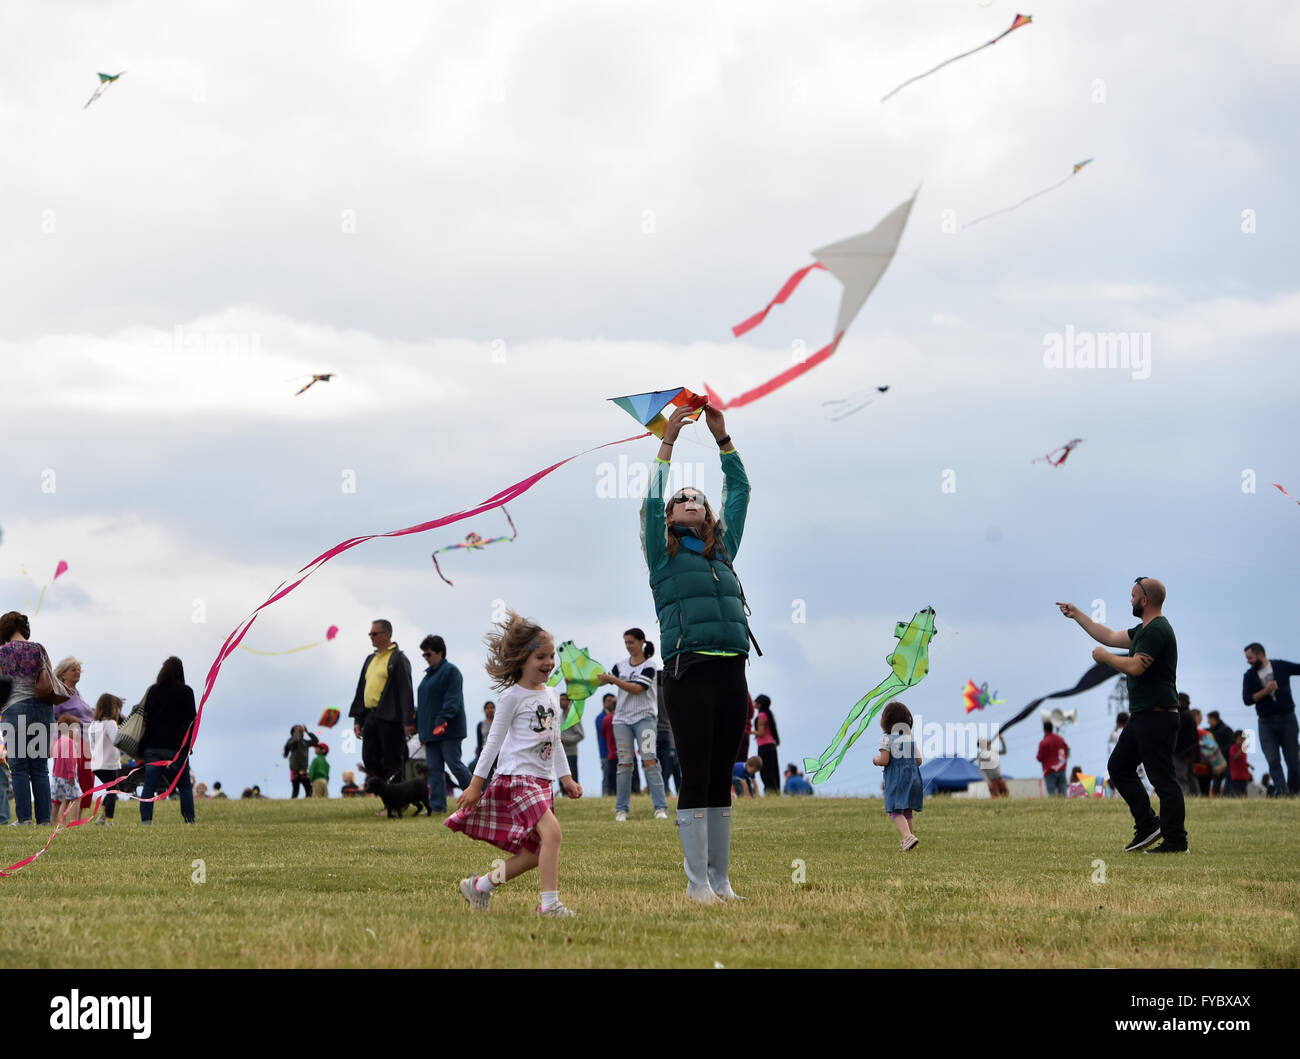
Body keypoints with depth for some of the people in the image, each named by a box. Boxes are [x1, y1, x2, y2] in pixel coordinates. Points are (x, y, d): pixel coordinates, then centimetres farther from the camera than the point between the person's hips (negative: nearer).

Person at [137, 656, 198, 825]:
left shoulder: (153, 691, 8)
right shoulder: (185, 691, -1)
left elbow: (146, 717, 11)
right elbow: (191, 720, -1)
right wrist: (189, 744, 8)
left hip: (153, 746, 2)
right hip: (177, 746, -2)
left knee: (149, 786, 1)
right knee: (185, 786, 5)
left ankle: (145, 821, -7)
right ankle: (189, 820, 0)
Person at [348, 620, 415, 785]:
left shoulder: (398, 658, -3)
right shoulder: (370, 660, 22)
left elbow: (406, 690, -11)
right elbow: (361, 690, 24)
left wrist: (408, 722, -18)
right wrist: (357, 719, 17)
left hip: (389, 719, -8)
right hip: (370, 718, 8)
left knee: (392, 762, -6)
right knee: (369, 760, 3)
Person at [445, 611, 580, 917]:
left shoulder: (551, 695, 15)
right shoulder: (512, 696, -7)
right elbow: (495, 740, -5)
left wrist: (566, 777, 16)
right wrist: (476, 783, -4)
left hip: (542, 780, 8)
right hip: (518, 776, -8)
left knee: (536, 852, 7)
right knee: (552, 831, -24)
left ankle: (479, 886, 21)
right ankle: (550, 902, -25)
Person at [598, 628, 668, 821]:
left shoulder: (648, 666, -4)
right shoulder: (621, 665, 12)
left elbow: (637, 688, -16)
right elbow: (604, 679, 11)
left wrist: (613, 680, -20)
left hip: (644, 717, -4)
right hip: (622, 719, 4)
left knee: (649, 761, -13)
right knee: (625, 764, 2)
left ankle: (660, 808, -13)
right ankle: (622, 809, 5)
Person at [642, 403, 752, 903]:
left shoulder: (723, 550, 19)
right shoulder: (663, 555, 8)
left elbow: (739, 491, 19)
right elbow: (652, 502, -4)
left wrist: (722, 438, 14)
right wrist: (668, 443, -4)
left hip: (731, 673, 5)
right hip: (689, 670, -5)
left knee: (721, 780, 7)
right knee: (696, 777, -5)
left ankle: (720, 880, 10)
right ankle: (697, 881, -2)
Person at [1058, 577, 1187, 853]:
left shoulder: (1157, 631, -16)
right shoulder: (1143, 630, 17)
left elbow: (1135, 666, -25)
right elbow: (1109, 636, 28)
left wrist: (1104, 657, -9)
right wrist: (1077, 615, 30)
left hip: (1157, 716, -11)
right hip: (1141, 716, 11)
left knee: (1162, 778, -9)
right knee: (1119, 767, 15)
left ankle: (1176, 841, -6)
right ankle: (1147, 825, 15)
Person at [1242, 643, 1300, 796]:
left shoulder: (1281, 666, 2)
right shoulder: (1250, 676, 4)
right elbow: (1247, 699, -6)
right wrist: (1266, 691, -18)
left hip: (1287, 719, 0)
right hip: (1267, 723, 1)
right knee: (1273, 761, -12)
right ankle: (1282, 794, -16)